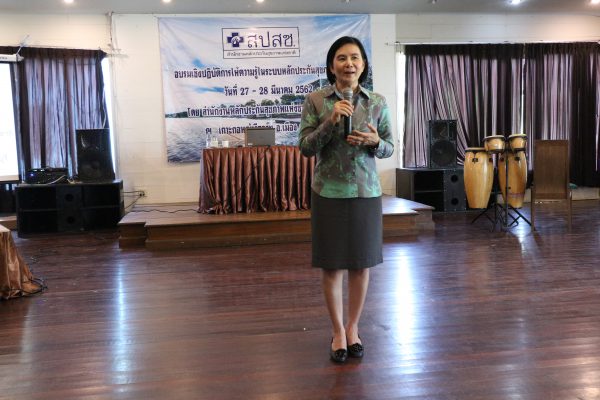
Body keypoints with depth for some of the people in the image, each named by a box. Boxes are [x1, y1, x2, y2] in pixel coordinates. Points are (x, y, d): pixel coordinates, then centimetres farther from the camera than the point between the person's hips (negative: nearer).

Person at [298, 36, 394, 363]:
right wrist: (330, 121, -19)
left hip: (366, 192, 2)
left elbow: (390, 149, 7)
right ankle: (338, 331, 24)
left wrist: (375, 142, -15)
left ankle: (353, 327, 29)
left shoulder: (377, 102, 2)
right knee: (331, 266, 5)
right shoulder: (315, 100, -3)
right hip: (328, 193, -1)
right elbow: (305, 147, -6)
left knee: (361, 264, 10)